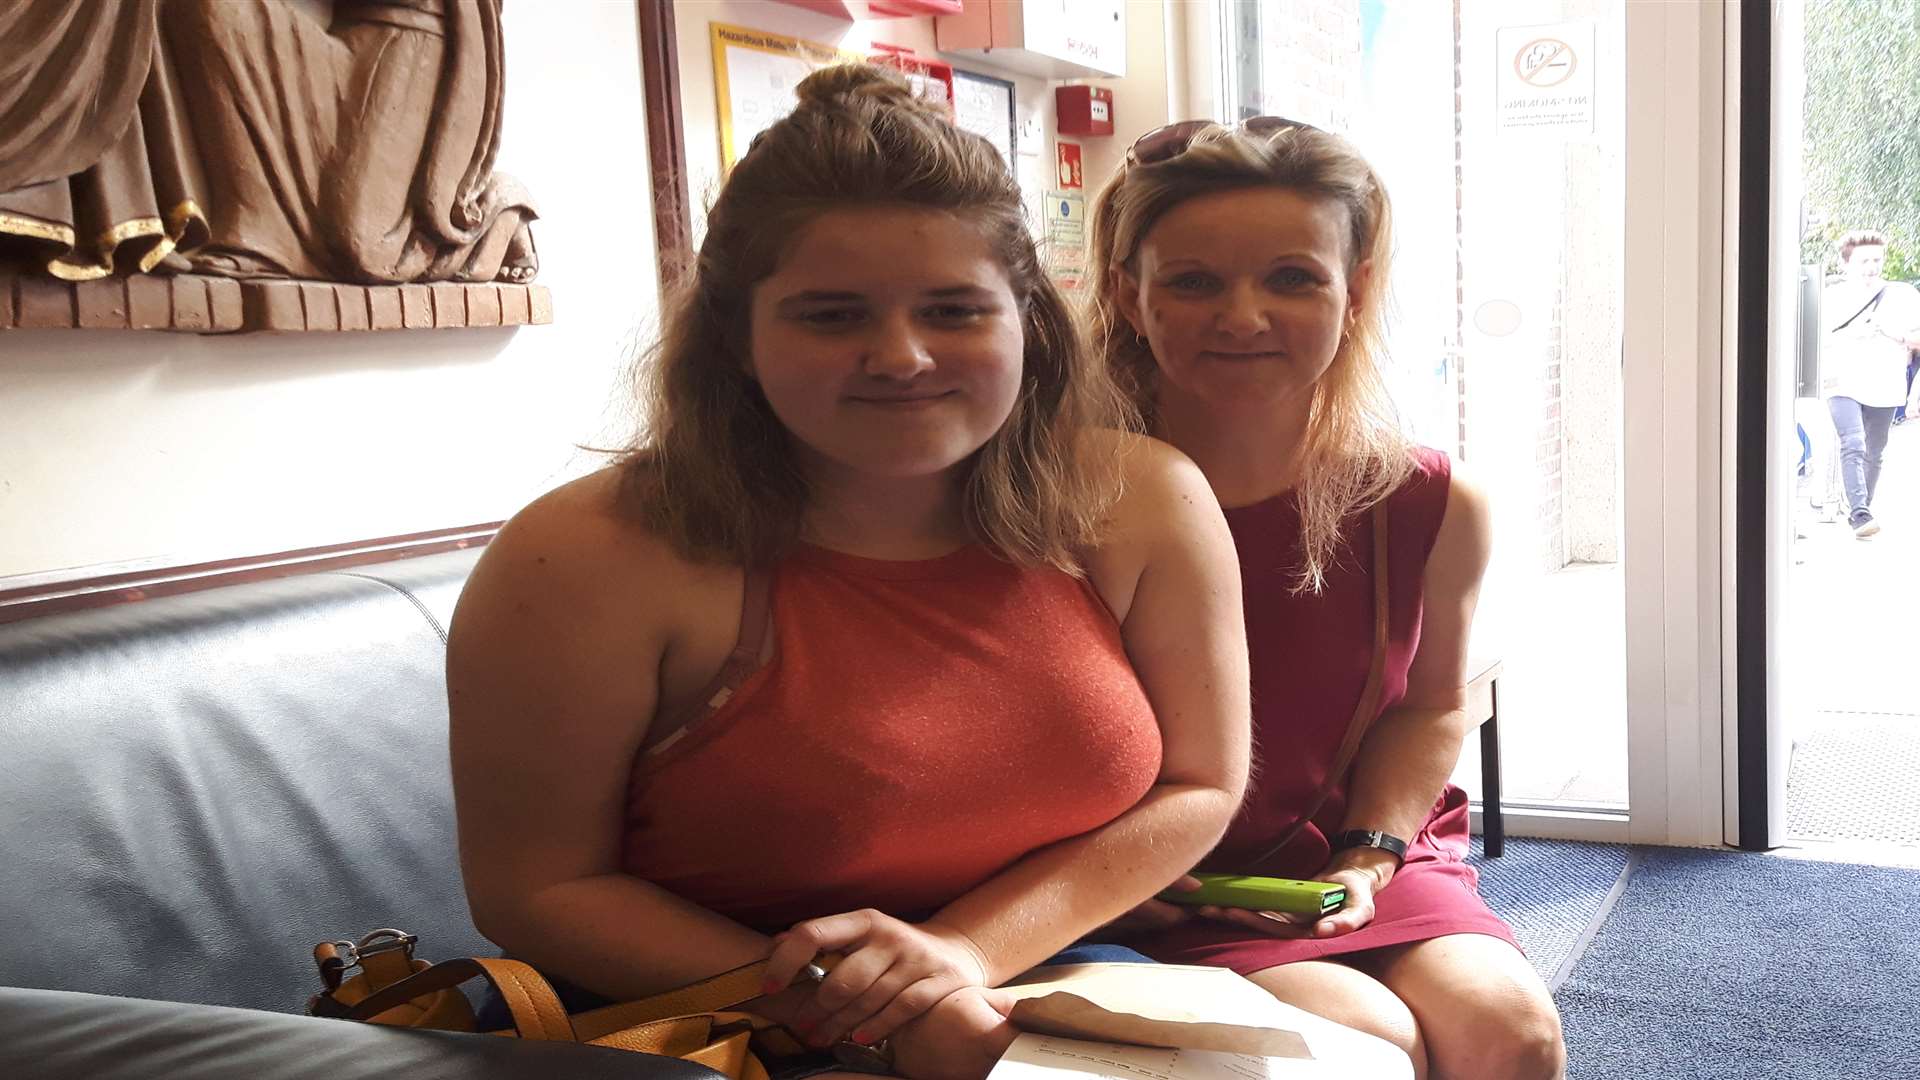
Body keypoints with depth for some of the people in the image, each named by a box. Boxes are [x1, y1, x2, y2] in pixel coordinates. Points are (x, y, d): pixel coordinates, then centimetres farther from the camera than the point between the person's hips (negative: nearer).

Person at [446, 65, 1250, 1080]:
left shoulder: (1146, 503, -7)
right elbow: (535, 889, -11)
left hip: (1054, 986, 4)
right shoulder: (587, 564, -18)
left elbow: (1197, 787, 1)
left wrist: (968, 948, -14)